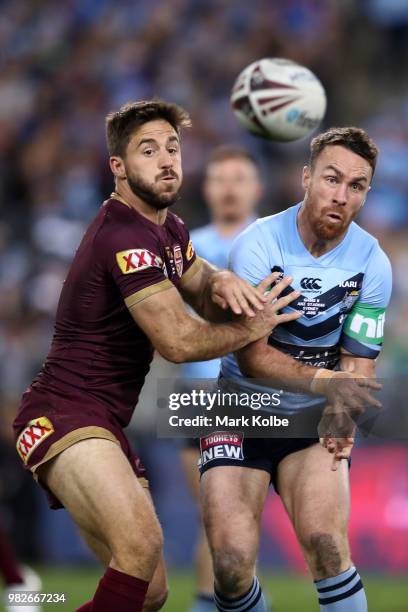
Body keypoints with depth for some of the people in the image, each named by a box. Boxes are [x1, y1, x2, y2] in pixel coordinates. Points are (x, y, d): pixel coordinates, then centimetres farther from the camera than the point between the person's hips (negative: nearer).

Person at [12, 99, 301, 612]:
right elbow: (179, 342, -19)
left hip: (104, 424, 11)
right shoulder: (126, 237, -18)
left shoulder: (169, 229, 14)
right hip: (65, 413, -11)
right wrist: (251, 328, -3)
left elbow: (201, 292, 25)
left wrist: (221, 282, 0)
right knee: (141, 540, -36)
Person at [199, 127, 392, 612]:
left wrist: (342, 415, -24)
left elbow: (357, 363, -1)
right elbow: (252, 357, -19)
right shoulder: (258, 245, -16)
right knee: (232, 563, -15)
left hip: (313, 421, 2)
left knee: (327, 546, -23)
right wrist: (327, 381, -35)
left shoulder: (373, 265, -7)